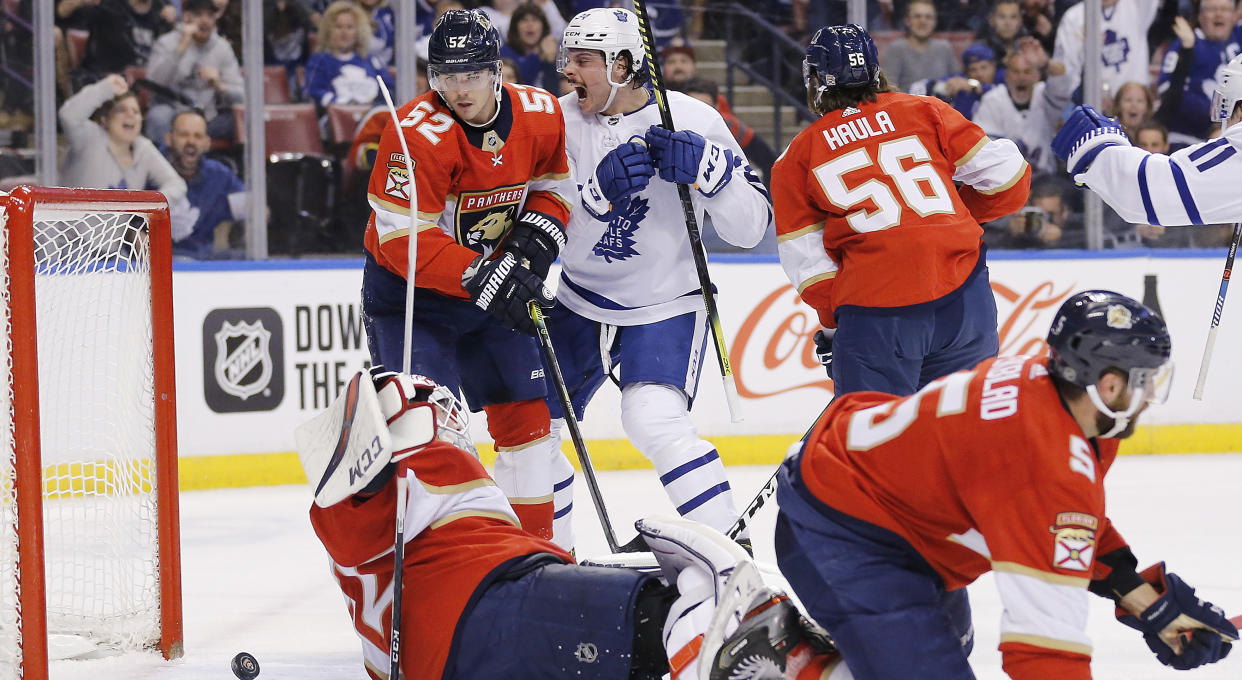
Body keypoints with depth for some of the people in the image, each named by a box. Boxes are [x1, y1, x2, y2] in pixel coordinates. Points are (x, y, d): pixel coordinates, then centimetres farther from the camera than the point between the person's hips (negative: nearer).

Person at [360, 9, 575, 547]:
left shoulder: (541, 116, -9)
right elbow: (404, 240, -29)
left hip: (494, 287, 6)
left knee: (529, 417, 6)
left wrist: (536, 236, -11)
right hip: (408, 291, -6)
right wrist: (484, 277, -34)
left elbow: (553, 185, 10)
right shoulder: (419, 134, -27)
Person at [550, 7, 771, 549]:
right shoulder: (564, 118, -8)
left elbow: (750, 227, -17)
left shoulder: (693, 121, -16)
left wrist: (704, 169, -34)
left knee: (654, 422, -27)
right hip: (581, 302, 5)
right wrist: (600, 190, -34)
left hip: (664, 307, -5)